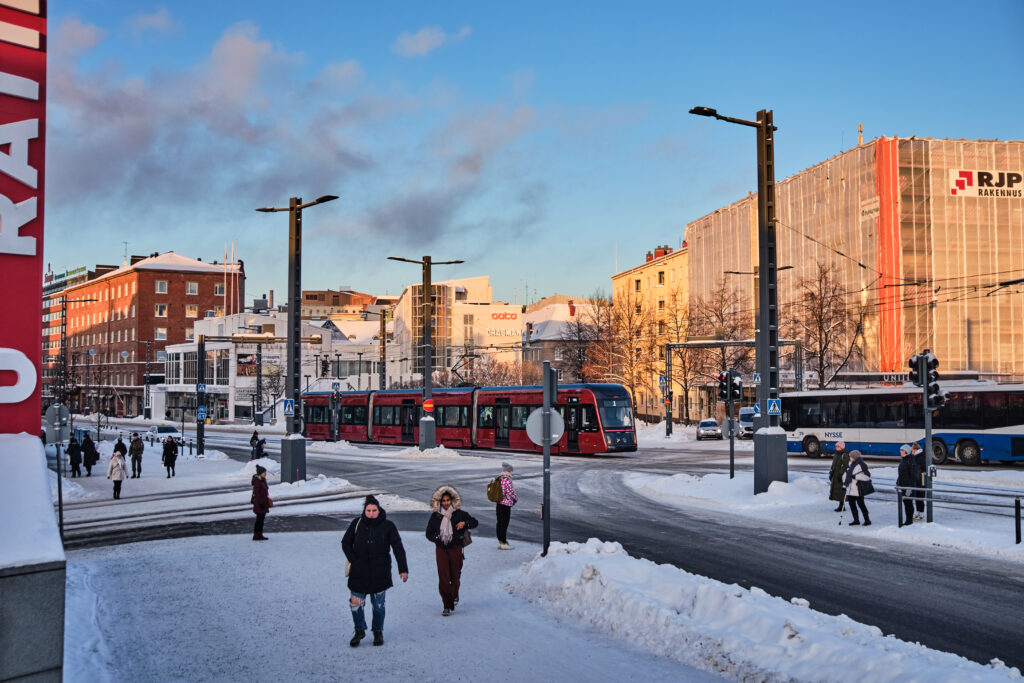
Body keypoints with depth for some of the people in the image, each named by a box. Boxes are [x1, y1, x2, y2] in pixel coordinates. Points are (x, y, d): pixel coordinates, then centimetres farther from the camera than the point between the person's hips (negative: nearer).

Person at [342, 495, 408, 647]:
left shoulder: (388, 526, -5)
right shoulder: (357, 524, -1)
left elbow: (398, 548, -3)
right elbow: (345, 543, 10)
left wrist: (403, 569, -10)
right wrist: (353, 560, -1)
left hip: (379, 573, -1)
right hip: (359, 572, 1)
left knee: (378, 604, 6)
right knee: (355, 602, -2)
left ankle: (378, 632, 26)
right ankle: (360, 630, 20)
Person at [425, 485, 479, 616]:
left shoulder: (459, 514, 0)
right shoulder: (435, 516, 3)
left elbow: (475, 522, 4)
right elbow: (429, 534, 8)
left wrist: (465, 523, -16)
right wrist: (437, 537, -13)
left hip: (456, 548, 0)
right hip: (441, 550, 0)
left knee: (455, 575, 9)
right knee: (443, 578, -9)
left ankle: (455, 595, 41)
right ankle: (447, 606, -3)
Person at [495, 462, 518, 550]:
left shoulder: (498, 479, 8)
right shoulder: (507, 480, -17)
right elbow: (510, 492, -18)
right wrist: (516, 498, 3)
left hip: (498, 504, 8)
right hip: (506, 504, -8)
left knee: (499, 523, 13)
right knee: (504, 524, -2)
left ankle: (500, 542, 19)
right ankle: (504, 543, 3)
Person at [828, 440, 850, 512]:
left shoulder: (845, 455, -11)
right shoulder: (836, 454, 15)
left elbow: (845, 466, -17)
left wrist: (840, 474, -22)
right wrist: (831, 472, 18)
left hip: (841, 475, -9)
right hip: (835, 475, 9)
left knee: (840, 490, -9)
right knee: (835, 489, 9)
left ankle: (842, 506, -3)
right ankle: (840, 505, 17)